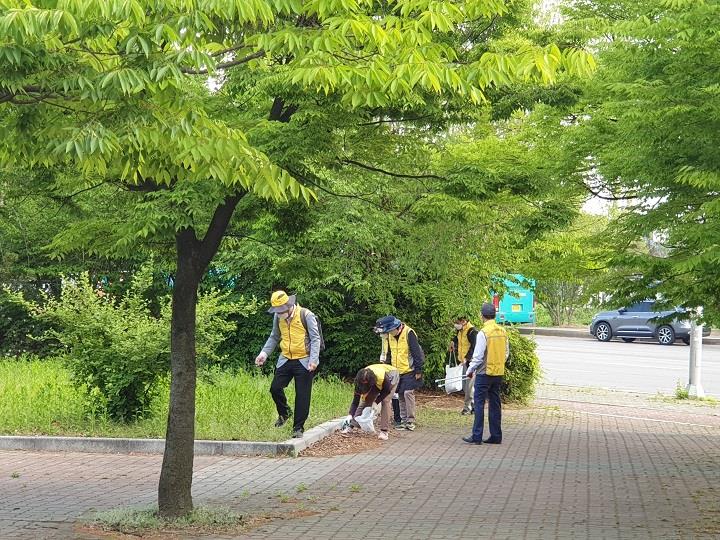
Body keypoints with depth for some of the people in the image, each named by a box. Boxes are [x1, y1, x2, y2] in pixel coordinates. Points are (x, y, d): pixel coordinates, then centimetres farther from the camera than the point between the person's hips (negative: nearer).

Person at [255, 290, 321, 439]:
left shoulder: (306, 315, -12)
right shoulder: (278, 317, 4)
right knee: (275, 388, -3)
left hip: (303, 362, -5)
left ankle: (298, 428, 9)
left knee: (302, 396, -1)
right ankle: (284, 413, 24)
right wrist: (264, 353, 6)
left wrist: (314, 359, -20)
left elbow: (315, 338, -10)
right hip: (285, 359, 5)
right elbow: (274, 337, 18)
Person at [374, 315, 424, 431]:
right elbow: (388, 353, 16)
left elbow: (416, 352, -16)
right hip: (397, 372, 7)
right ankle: (403, 421, 16)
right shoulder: (390, 336, 5)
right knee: (401, 396, 9)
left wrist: (418, 370, -16)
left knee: (408, 393, -14)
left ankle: (411, 421, -8)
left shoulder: (409, 333, -16)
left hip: (409, 370, -7)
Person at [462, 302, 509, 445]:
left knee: (479, 404, 0)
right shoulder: (503, 332, 4)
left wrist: (470, 370, -1)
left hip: (484, 373, -6)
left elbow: (478, 356, -14)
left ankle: (477, 437, -1)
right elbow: (506, 353, 11)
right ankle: (496, 436, 14)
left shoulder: (483, 333, -15)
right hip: (499, 373, 6)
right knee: (495, 404, 12)